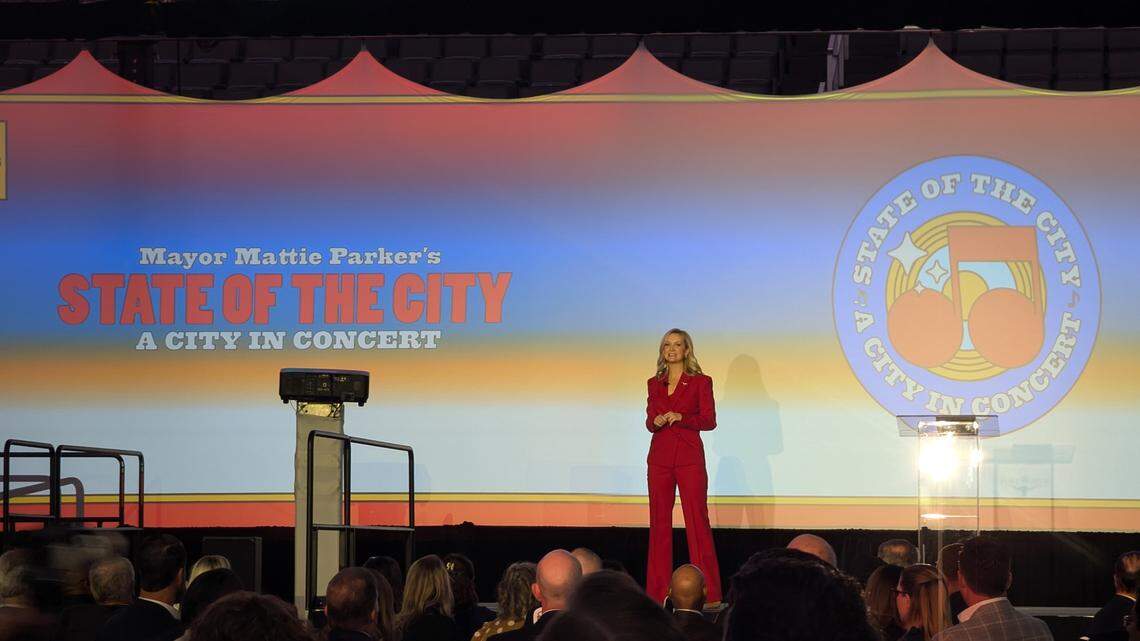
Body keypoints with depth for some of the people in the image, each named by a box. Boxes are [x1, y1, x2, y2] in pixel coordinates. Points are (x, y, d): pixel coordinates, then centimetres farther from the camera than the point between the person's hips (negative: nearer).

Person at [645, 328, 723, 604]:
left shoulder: (700, 382, 0)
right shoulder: (654, 384, 12)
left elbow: (709, 421, -4)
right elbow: (649, 421, 16)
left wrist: (682, 418, -18)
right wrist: (655, 422, -7)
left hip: (689, 457, -4)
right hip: (660, 456, 4)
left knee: (697, 520, -7)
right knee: (659, 521, 3)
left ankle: (707, 591, -5)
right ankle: (659, 590, 7)